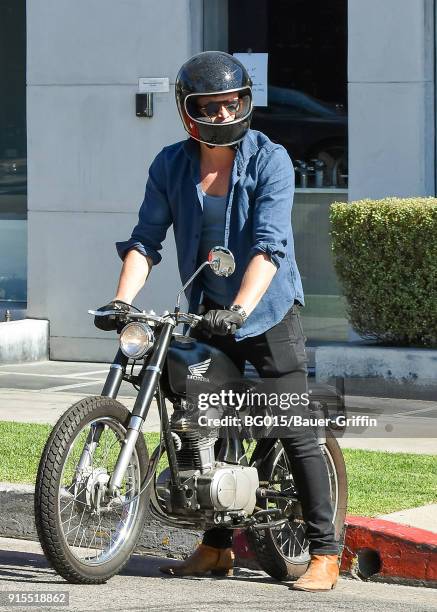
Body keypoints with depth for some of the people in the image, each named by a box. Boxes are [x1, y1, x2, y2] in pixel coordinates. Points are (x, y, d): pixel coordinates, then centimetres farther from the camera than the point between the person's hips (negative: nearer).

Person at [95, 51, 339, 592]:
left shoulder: (269, 160, -13)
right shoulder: (171, 165, 0)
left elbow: (268, 244, -22)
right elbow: (147, 239, -2)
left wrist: (239, 309, -34)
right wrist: (122, 300, -18)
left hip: (269, 311, -5)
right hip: (208, 313, 5)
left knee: (295, 432, -7)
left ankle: (324, 553, -4)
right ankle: (217, 546, 22)